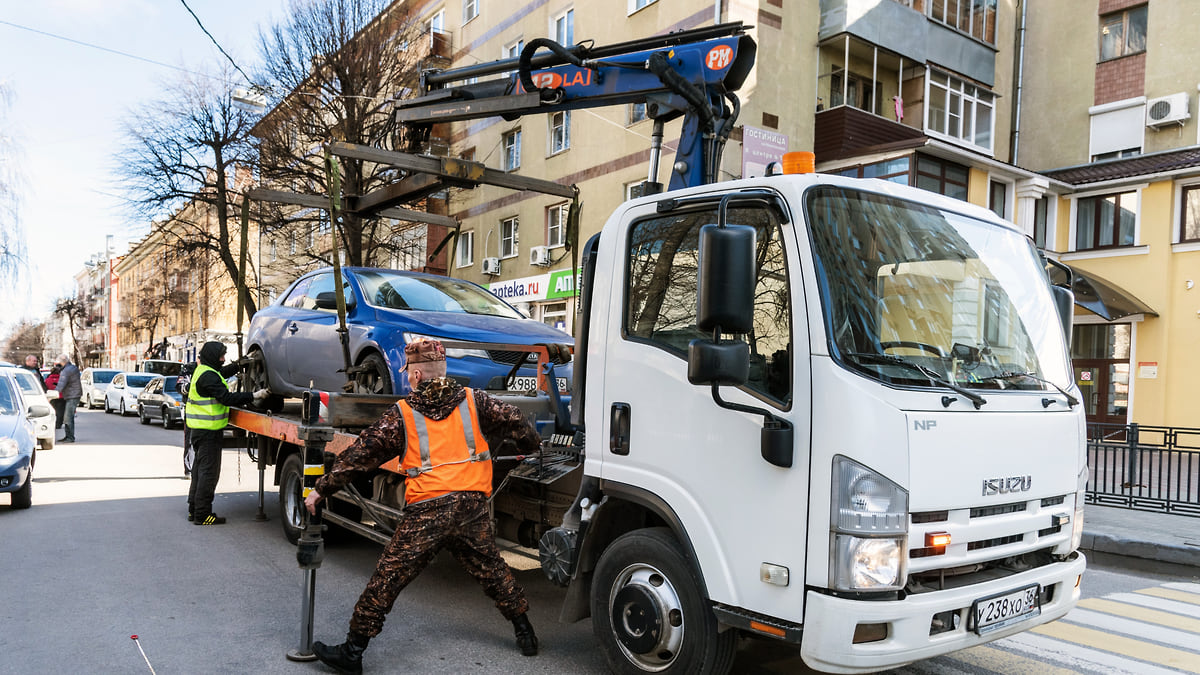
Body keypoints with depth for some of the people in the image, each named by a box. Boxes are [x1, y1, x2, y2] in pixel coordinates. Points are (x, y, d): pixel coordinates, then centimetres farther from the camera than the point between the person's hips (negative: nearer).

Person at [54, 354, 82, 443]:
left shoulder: (65, 371, -17)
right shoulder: (73, 367, 14)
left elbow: (60, 386, -22)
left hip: (72, 396, -10)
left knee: (68, 417, -10)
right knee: (67, 417, 13)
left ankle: (70, 437, -9)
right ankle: (67, 436, 17)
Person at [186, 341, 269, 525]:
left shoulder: (204, 370, 12)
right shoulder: (208, 376, -20)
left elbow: (224, 372, 32)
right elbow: (227, 398, -25)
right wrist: (254, 396, -25)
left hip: (200, 429, 11)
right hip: (208, 430, -11)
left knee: (200, 469, 17)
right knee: (209, 472, -6)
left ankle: (194, 509, 25)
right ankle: (202, 514, -2)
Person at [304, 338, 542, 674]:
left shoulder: (401, 415, 2)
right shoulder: (474, 401, 7)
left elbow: (360, 455, 3)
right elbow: (516, 423, 12)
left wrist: (322, 489, 11)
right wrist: (534, 445, 34)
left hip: (426, 513, -3)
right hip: (473, 507, 3)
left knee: (387, 578, 6)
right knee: (492, 569, 20)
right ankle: (525, 633, 30)